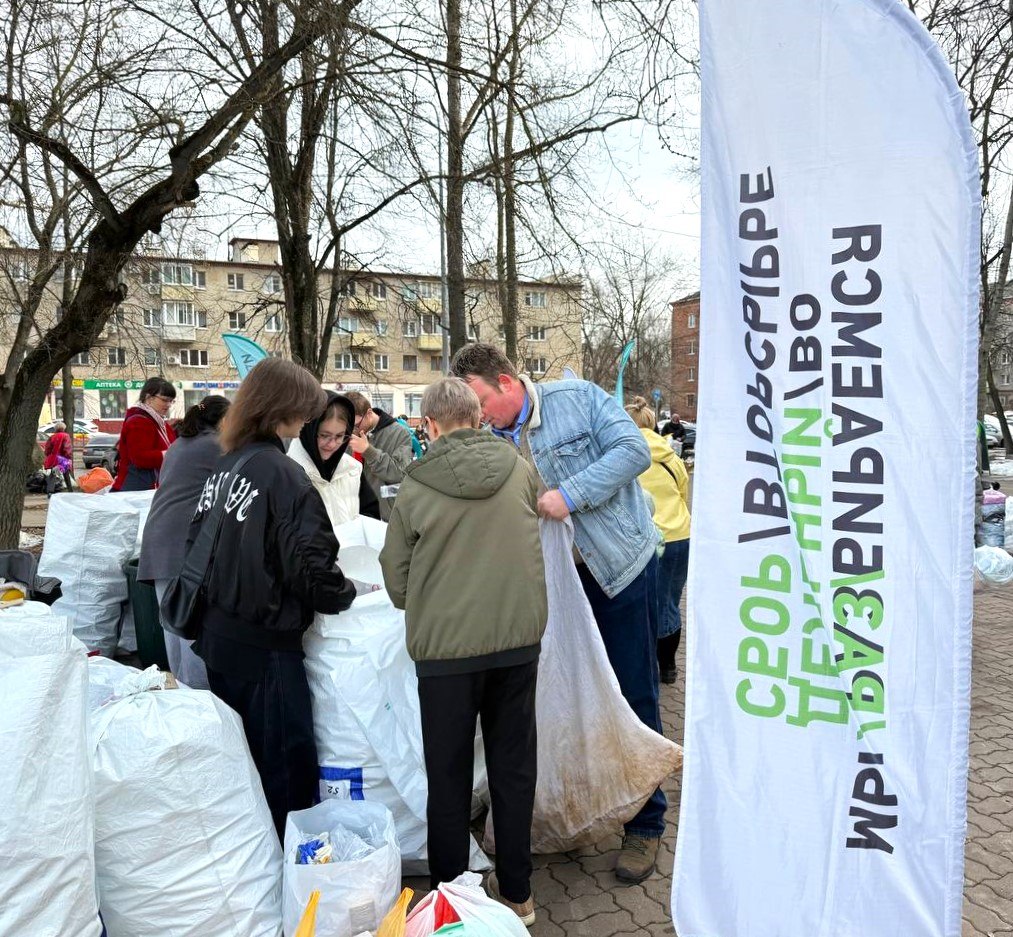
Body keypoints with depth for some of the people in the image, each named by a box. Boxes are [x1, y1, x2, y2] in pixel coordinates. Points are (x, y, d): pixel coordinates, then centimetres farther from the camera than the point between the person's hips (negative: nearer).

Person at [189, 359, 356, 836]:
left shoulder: (223, 466, 5)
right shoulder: (283, 475, -19)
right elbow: (310, 565, -22)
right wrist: (345, 595, -5)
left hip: (218, 634, 9)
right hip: (265, 644, -8)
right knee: (287, 767, 5)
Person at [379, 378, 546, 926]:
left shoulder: (415, 486, -9)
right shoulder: (520, 470, -3)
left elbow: (396, 581, -2)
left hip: (445, 643, -2)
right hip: (519, 637, 3)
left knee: (449, 776, 13)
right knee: (514, 767, 17)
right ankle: (516, 892, 31)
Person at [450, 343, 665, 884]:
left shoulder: (578, 399, -8)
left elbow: (632, 450, -18)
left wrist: (571, 494, -26)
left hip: (621, 566, -4)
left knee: (634, 697, 4)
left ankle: (645, 823, 19)